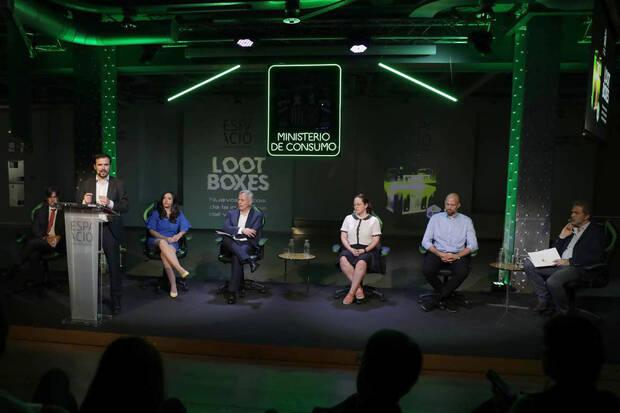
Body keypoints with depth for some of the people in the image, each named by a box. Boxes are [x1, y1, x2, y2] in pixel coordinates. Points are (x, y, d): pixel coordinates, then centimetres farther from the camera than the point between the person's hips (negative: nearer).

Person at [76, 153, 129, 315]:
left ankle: (116, 300, 9)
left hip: (110, 229, -2)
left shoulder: (118, 184, 5)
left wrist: (110, 203, -20)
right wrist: (84, 202, -17)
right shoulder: (85, 184, 9)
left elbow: (126, 206, -3)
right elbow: (77, 205, 5)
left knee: (114, 265, 0)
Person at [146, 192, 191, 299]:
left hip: (172, 242, 0)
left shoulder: (179, 214, 16)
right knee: (162, 243, -40)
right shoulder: (156, 213, 12)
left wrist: (178, 235, -16)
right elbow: (151, 231, 3)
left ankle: (173, 285, -44)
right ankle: (180, 269, -51)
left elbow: (184, 229, 7)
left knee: (164, 254, -37)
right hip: (155, 241, 0)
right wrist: (165, 238, -13)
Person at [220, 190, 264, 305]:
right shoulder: (231, 213, 15)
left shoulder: (257, 215, 6)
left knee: (237, 256, -35)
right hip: (231, 245, 3)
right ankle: (248, 261, -38)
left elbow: (252, 233, -5)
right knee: (226, 239, -32)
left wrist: (234, 233, -5)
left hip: (247, 244, -3)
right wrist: (241, 230, -18)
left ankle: (232, 291, -34)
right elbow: (225, 228, -3)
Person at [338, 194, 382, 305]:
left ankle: (351, 293, -33)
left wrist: (364, 250, -14)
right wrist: (351, 249, -9)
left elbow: (376, 240, 1)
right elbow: (343, 237, 8)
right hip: (351, 248, 3)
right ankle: (358, 288, -29)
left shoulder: (374, 220, 6)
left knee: (361, 262, -39)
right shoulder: (348, 218, 14)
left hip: (368, 249, -3)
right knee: (343, 259, -34)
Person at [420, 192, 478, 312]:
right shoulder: (435, 218, 8)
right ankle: (444, 299, -7)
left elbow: (473, 245, 1)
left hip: (458, 255, 0)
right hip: (437, 253, 0)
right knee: (427, 270, -31)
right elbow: (425, 241, 2)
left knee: (463, 272, -33)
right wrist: (440, 254, -14)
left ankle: (436, 300, -16)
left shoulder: (466, 220, 9)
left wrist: (457, 256, -15)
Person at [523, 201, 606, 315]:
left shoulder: (596, 231, 2)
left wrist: (570, 261, -18)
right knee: (528, 264, -9)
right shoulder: (571, 230, 23)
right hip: (559, 264, 8)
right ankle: (545, 300, -6)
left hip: (578, 267, -8)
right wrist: (562, 236, 6)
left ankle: (563, 310, -8)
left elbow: (598, 256, -13)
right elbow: (556, 251, 23)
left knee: (552, 281, -35)